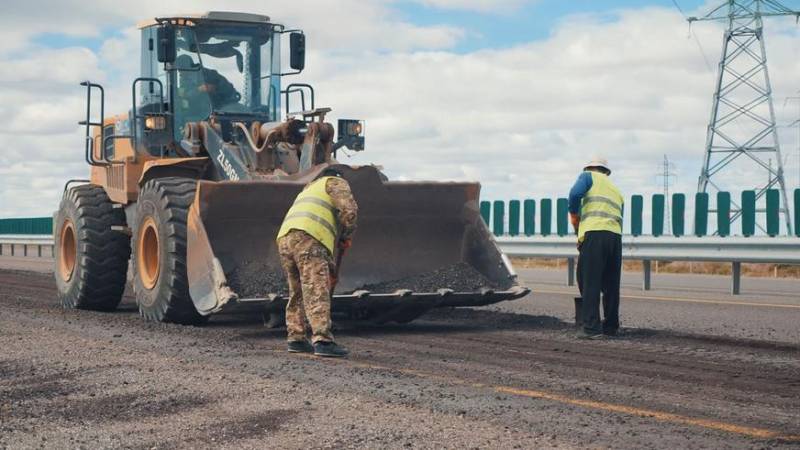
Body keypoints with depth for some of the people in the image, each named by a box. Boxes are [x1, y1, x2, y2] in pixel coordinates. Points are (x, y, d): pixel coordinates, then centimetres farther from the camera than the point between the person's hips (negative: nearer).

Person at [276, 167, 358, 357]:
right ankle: (322, 340, -22)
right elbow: (349, 209, -3)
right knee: (316, 291, -14)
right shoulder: (336, 183, 18)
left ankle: (296, 339, 22)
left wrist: (328, 269, 38)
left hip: (284, 239, 8)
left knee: (297, 292, 18)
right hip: (307, 238, -8)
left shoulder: (307, 190, 41)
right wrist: (346, 236, 13)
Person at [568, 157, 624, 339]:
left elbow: (575, 193, -7)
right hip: (616, 235, 6)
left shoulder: (588, 176, 14)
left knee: (590, 283, -5)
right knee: (611, 284, 13)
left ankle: (591, 327, -10)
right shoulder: (616, 190, 31)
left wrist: (573, 214, 9)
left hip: (594, 233, -6)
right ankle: (611, 326, 19)